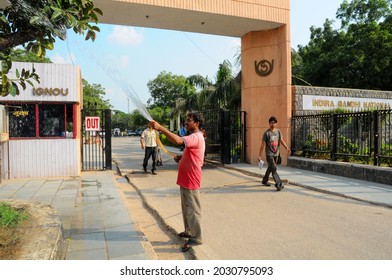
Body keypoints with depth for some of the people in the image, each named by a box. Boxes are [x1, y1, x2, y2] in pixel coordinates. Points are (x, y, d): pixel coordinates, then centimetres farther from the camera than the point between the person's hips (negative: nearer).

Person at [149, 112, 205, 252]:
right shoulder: (193, 137, 15)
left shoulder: (196, 137, -20)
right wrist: (181, 157, 6)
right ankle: (189, 231, 34)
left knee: (192, 209, 0)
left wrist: (160, 127, -35)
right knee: (186, 207, 20)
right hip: (185, 179, 11)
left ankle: (196, 238, 11)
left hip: (191, 180, -11)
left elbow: (177, 140, -38)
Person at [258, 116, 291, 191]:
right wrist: (259, 155, -8)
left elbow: (281, 140, 5)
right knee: (274, 169, -15)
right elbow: (262, 144, -7)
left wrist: (287, 147, -12)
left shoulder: (278, 131, 6)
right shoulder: (266, 133, -8)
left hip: (276, 154, 6)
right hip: (269, 154, -6)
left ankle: (264, 180, 34)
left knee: (270, 168, 17)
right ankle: (278, 184, -18)